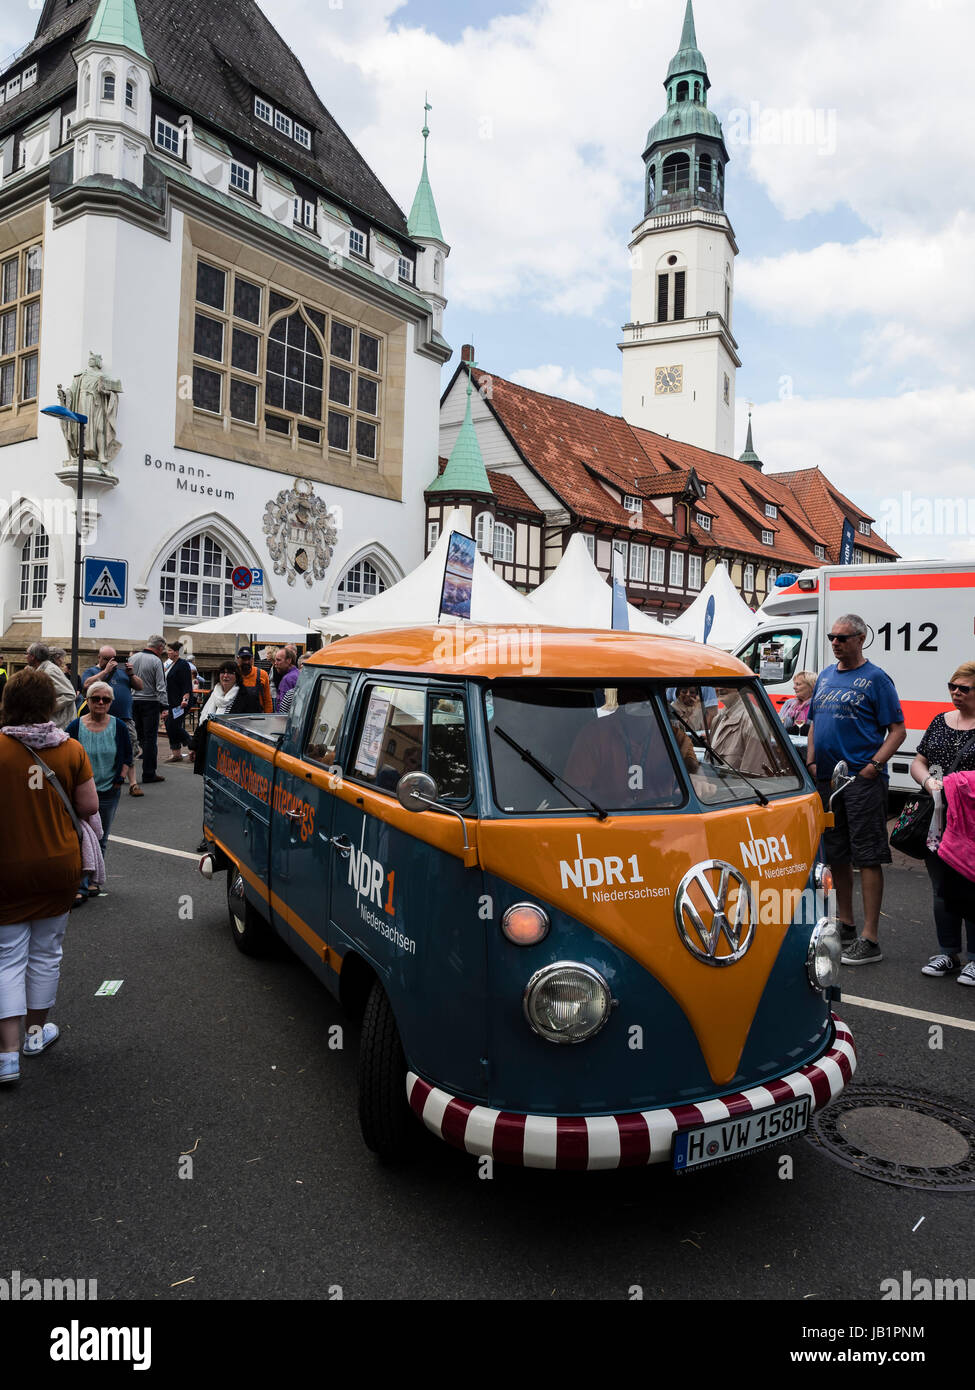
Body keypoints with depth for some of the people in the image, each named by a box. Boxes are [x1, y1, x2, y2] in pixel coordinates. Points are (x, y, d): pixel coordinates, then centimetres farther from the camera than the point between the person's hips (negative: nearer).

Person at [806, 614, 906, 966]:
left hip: (862, 779, -7)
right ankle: (844, 924, 28)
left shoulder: (875, 678, -4)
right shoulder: (825, 676, 15)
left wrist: (874, 765, -17)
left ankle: (870, 939, -1)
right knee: (836, 854, 14)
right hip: (825, 778, 7)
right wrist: (811, 763, 8)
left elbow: (897, 730, -7)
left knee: (867, 856, -5)